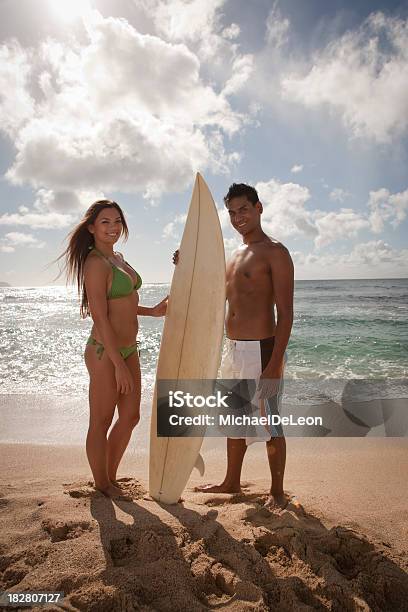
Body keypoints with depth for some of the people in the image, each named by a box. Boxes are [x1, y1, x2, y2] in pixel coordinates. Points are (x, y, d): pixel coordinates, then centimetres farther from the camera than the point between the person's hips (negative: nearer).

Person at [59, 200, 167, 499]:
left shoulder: (118, 258, 11)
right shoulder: (96, 264, -16)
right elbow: (101, 318, -20)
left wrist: (152, 311, 8)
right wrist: (119, 365, -21)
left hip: (128, 348, 9)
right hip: (105, 352, -9)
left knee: (130, 416, 17)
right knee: (102, 421, 8)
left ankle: (111, 477, 35)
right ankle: (102, 485, 28)